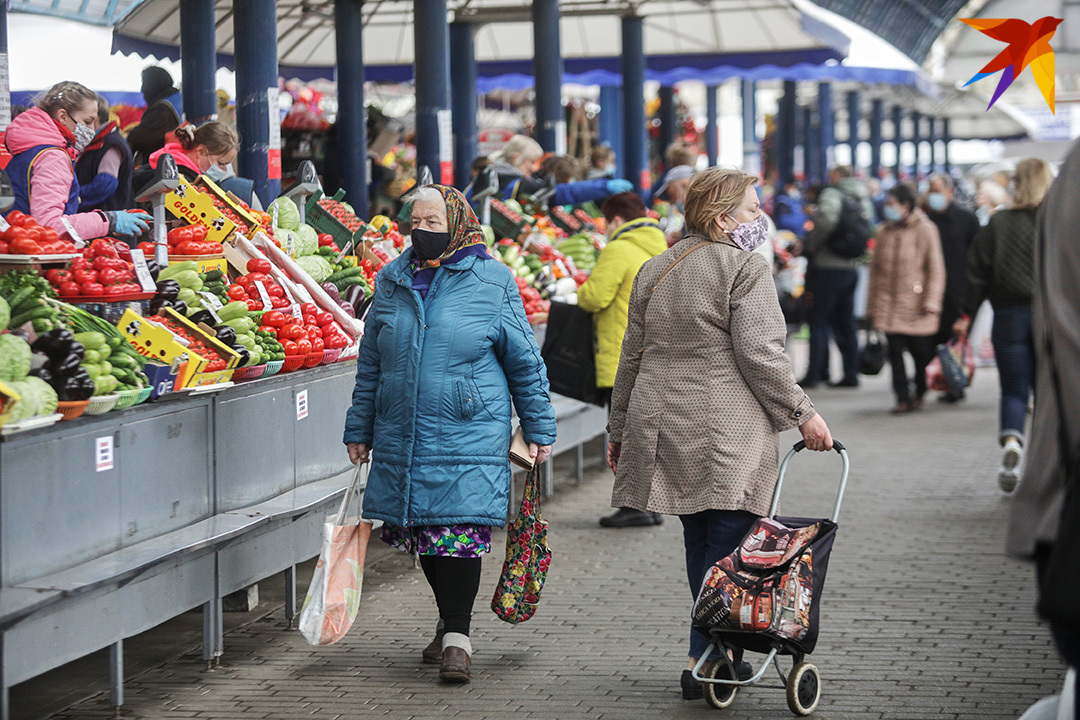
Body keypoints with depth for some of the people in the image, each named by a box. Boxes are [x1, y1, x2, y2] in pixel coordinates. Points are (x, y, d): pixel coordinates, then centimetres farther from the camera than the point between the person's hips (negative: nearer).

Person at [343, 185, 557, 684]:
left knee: (460, 532, -12)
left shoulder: (491, 282, 0)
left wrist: (539, 428, 6)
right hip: (401, 436, 4)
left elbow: (524, 361, 6)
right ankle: (451, 620, 26)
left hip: (468, 436, -4)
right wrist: (359, 430, 17)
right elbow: (370, 364, 18)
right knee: (420, 532, 8)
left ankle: (456, 639, -9)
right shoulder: (391, 283, 11)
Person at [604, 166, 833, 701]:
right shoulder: (746, 269, -7)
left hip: (665, 430, 7)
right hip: (728, 436, -7)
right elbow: (760, 355, -14)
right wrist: (802, 414, -7)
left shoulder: (654, 271, 15)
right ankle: (702, 663, -7)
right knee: (726, 547, -3)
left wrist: (620, 429, 25)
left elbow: (632, 357, 19)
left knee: (701, 547, 15)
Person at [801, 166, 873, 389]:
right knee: (846, 324, 12)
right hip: (852, 268, 7)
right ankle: (851, 374, 11)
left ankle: (815, 373, -3)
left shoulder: (831, 194, -9)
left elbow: (827, 218, -26)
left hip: (829, 268, -7)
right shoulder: (862, 200, 14)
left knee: (818, 322, -2)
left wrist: (812, 243, -12)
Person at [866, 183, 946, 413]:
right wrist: (872, 305, 12)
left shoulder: (925, 230, -4)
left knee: (921, 351, 3)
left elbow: (936, 269, -4)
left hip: (916, 304, -3)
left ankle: (919, 392, 26)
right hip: (889, 304, 3)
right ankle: (903, 397, 4)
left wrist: (931, 302, -10)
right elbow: (875, 268, 14)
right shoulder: (884, 232, 9)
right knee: (895, 351, -2)